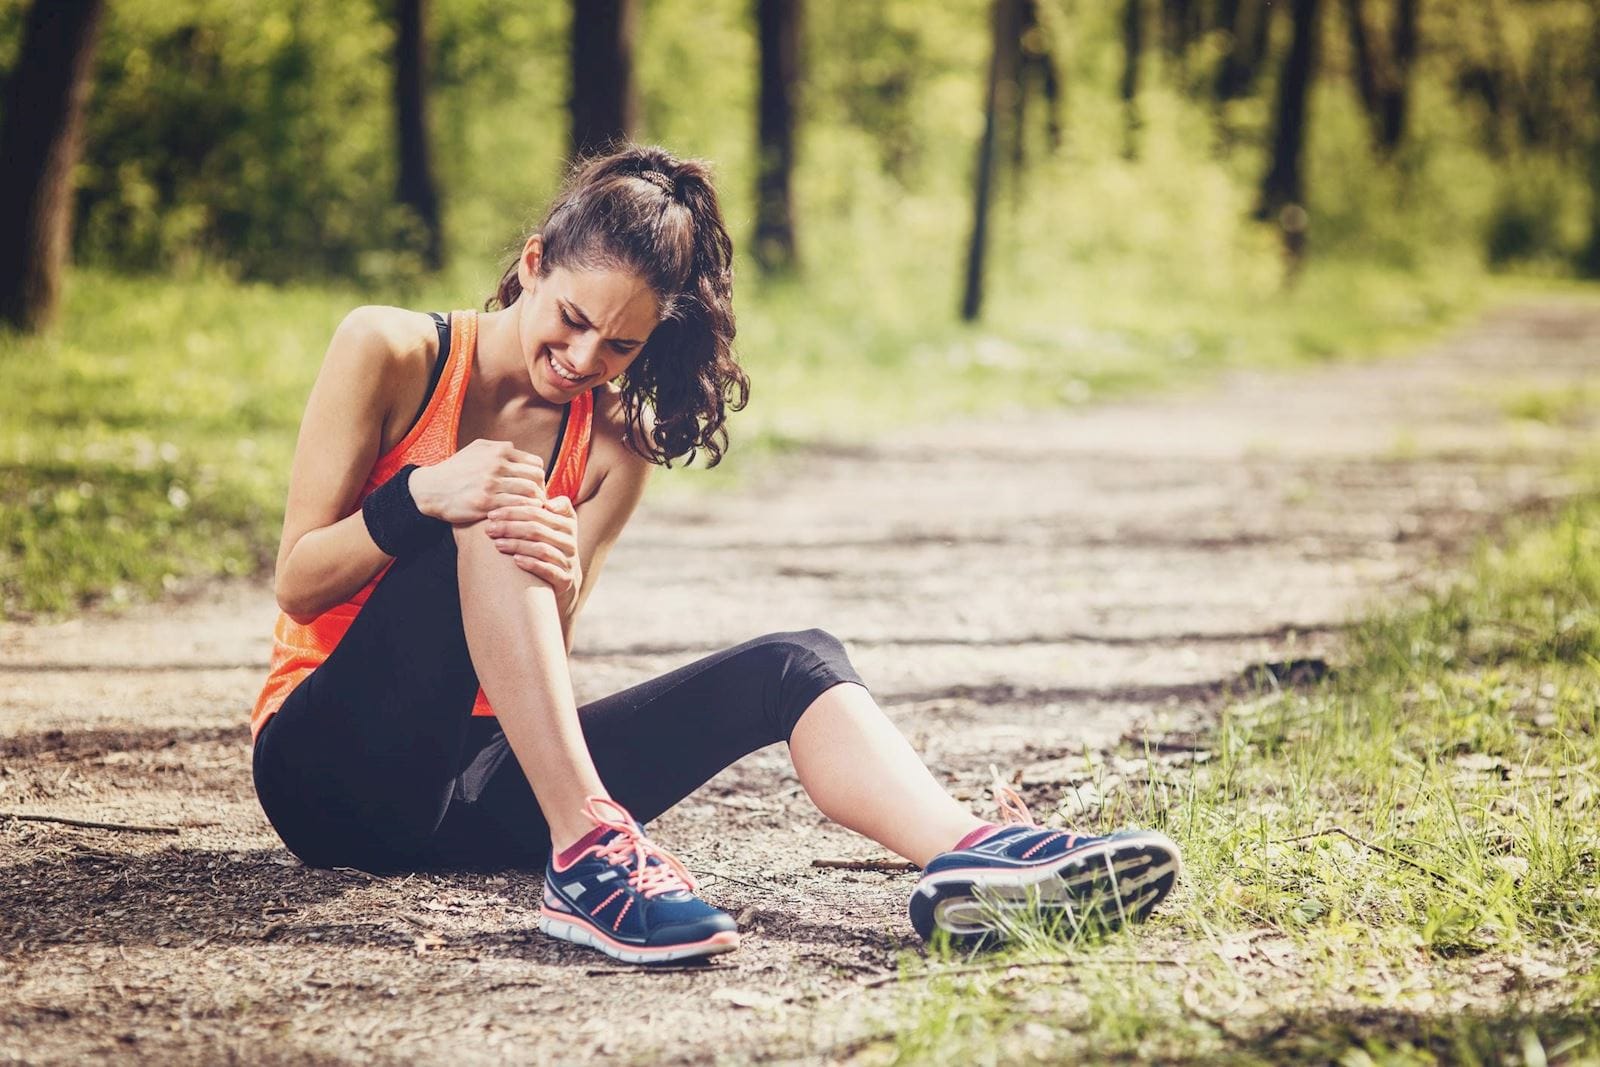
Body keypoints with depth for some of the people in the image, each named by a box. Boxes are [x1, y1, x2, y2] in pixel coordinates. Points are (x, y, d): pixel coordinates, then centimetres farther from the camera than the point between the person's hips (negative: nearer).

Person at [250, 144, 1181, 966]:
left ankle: (971, 855, -44)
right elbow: (298, 584, -7)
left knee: (796, 665, -17)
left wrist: (562, 584, -27)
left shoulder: (614, 452, 7)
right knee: (489, 514, -30)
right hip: (332, 770, -4)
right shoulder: (389, 353, -3)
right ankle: (590, 851, -40)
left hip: (475, 792, 4)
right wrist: (420, 495, -26)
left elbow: (539, 665, -3)